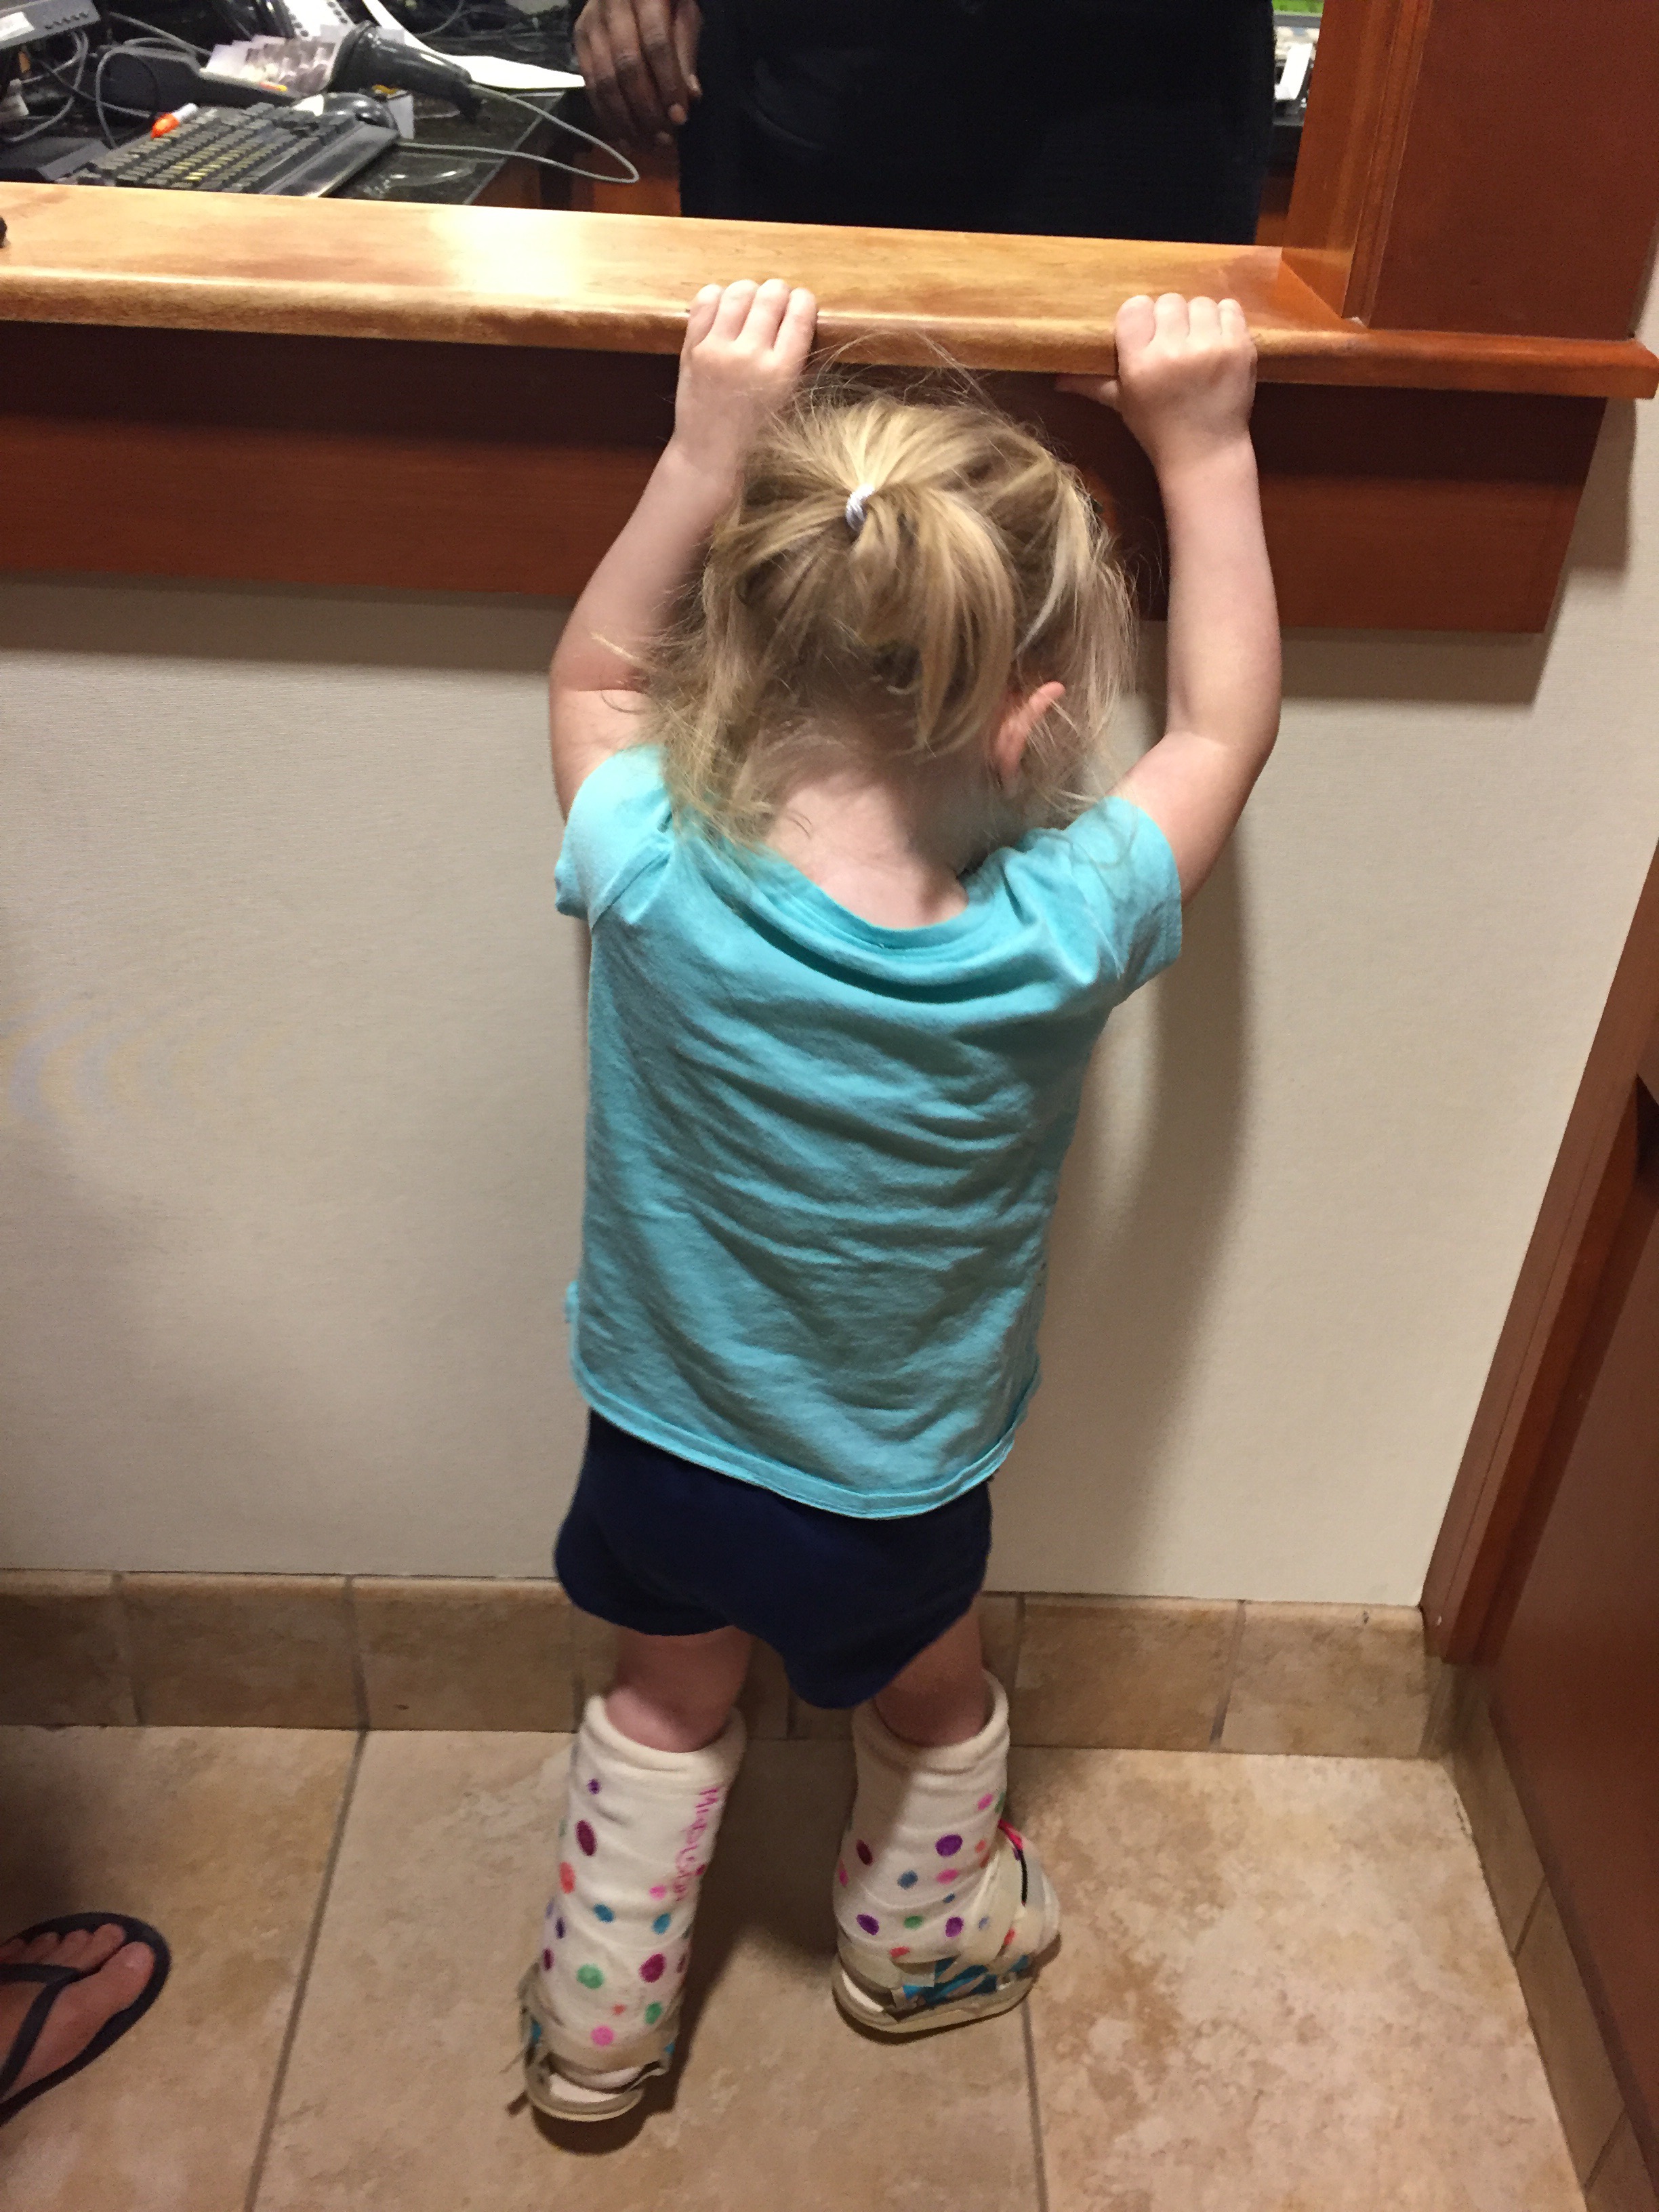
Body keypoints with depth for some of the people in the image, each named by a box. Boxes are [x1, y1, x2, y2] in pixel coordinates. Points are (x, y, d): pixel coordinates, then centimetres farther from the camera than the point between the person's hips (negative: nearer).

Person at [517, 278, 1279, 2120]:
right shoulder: (1063, 935, -31)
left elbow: (597, 672, -6)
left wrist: (710, 450, -11)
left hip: (661, 1439, 1)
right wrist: (1204, 451, -4)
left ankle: (597, 2020, 51)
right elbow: (1226, 724, -10)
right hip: (896, 1496, 0)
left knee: (666, 1704, 29)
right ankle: (919, 1942, 60)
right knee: (929, 1707, 31)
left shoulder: (655, 882, -31)